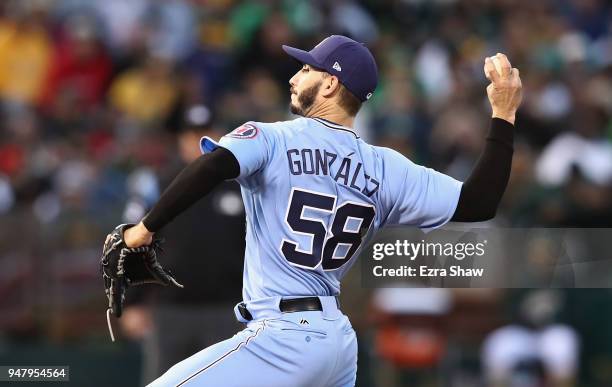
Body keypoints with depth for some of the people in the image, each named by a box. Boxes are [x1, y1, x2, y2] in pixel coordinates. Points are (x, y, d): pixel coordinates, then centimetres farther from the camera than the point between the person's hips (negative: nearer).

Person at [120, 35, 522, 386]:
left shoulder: (271, 139, -5)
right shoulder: (387, 169, 8)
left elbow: (212, 166, -24)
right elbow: (478, 204, 7)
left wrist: (147, 227, -15)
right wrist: (503, 116, 14)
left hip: (283, 337, -7)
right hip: (341, 340, 7)